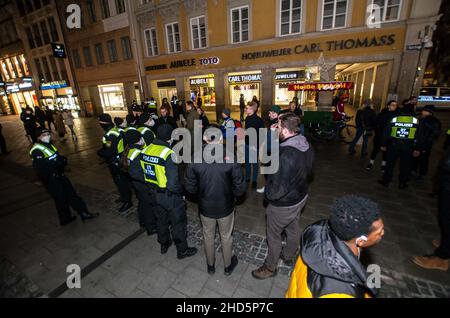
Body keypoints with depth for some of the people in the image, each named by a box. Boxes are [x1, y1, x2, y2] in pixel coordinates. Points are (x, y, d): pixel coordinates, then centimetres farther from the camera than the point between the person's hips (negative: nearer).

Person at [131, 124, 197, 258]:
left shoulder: (145, 151, -6)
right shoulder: (169, 154, -28)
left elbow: (134, 170, 3)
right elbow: (173, 183, -31)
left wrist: (149, 180, 8)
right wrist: (181, 191, -13)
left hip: (154, 193, 7)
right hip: (170, 196, -6)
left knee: (161, 220, 27)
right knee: (179, 223, 15)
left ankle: (164, 244, 49)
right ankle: (182, 250, 34)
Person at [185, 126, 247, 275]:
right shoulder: (231, 159, -24)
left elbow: (190, 187, -9)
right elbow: (240, 189, -18)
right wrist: (233, 196, 4)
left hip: (205, 207, 1)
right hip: (226, 207, -1)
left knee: (208, 237, 26)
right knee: (226, 237, 24)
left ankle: (210, 265, 49)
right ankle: (228, 266, 47)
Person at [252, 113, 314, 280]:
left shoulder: (286, 155, -37)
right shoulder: (307, 145, -8)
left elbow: (279, 189, -31)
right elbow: (308, 171, 7)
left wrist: (268, 194, -12)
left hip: (283, 205, -8)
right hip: (300, 197, 9)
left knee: (273, 235, 14)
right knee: (293, 228, 29)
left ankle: (270, 267, 38)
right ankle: (288, 256, 55)